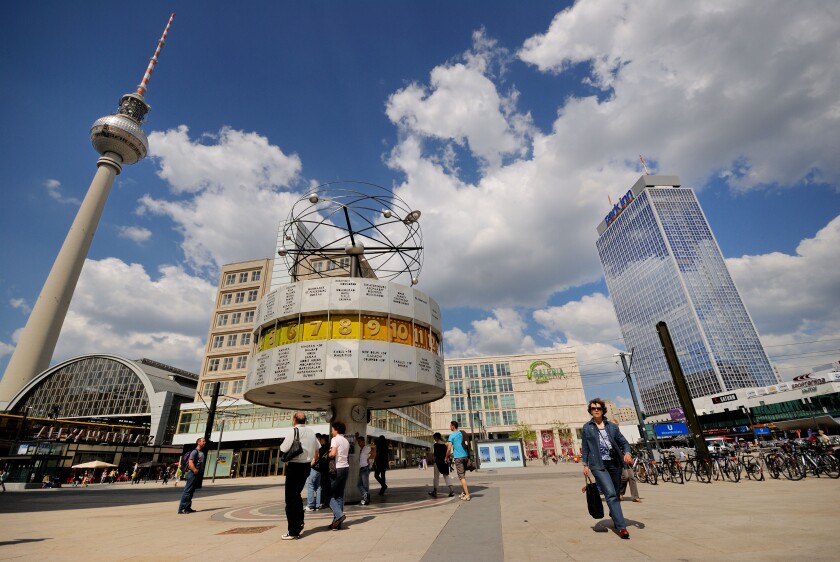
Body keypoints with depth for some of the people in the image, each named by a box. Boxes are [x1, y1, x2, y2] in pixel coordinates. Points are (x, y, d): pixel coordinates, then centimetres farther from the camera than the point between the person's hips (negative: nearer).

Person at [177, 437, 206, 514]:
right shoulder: (195, 451, -13)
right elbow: (190, 462, -23)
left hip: (197, 474, 9)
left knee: (191, 491, 14)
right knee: (187, 491, -6)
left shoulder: (202, 452, 15)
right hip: (192, 474, -9)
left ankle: (187, 508, 20)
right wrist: (195, 471, -24)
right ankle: (181, 509, -2)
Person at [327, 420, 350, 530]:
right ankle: (337, 522, 10)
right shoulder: (346, 441, 15)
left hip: (337, 469, -8)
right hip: (346, 468, 8)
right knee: (340, 495, 10)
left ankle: (339, 514, -12)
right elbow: (346, 455, 9)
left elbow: (332, 454, -21)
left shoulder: (335, 439, -8)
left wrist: (327, 455, -1)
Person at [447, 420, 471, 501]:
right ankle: (463, 492, 24)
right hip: (465, 456, 6)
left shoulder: (452, 435, -8)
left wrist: (446, 457, 0)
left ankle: (467, 495, -8)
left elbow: (449, 448, -13)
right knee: (463, 475, 18)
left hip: (458, 457, -6)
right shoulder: (462, 433, 11)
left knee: (461, 476, -4)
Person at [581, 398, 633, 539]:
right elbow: (585, 448, 6)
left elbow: (624, 442, 10)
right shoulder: (586, 428, 4)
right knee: (611, 494, -16)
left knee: (615, 494, 14)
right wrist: (585, 465, 0)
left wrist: (627, 453, -10)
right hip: (598, 465, -3)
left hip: (614, 463, 3)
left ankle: (615, 520, 36)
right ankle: (621, 527, -13)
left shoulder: (612, 426, 9)